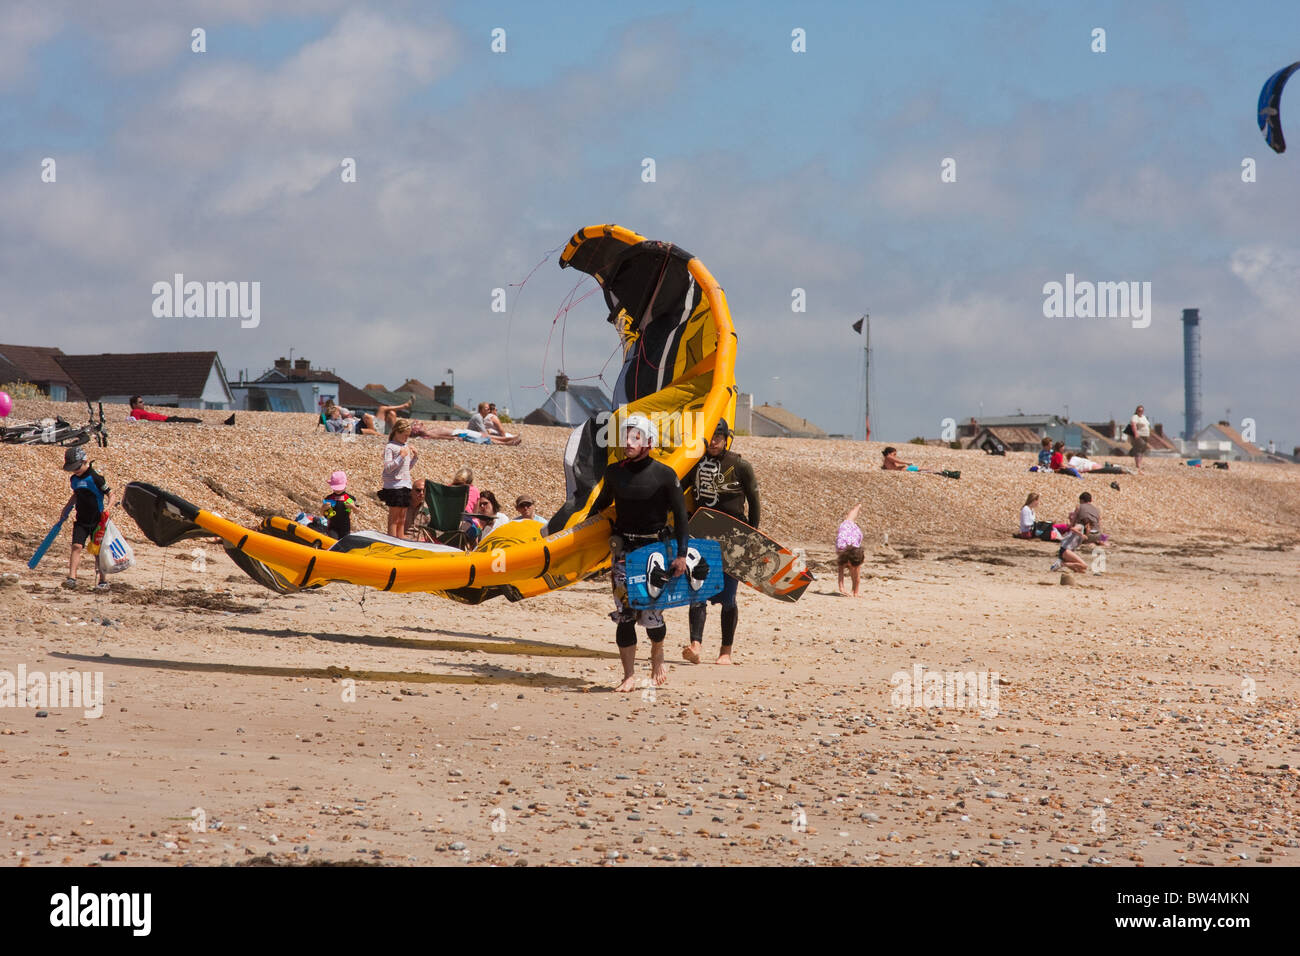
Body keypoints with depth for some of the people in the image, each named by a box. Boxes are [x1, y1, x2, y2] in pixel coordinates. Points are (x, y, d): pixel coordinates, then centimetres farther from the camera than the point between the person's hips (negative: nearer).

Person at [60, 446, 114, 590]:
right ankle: (72, 578, -15)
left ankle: (102, 581, 13)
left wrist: (108, 507, -25)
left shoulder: (95, 477, -14)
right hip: (81, 521, 5)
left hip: (97, 520, -5)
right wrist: (67, 508, 18)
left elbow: (110, 494, -10)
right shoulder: (74, 479, 6)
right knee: (76, 546, -11)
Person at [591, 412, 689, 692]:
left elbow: (680, 515, -2)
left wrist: (681, 555, -6)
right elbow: (601, 503, 24)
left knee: (650, 612, -5)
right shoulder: (614, 472, 6)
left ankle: (657, 655, 25)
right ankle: (629, 675, 2)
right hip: (623, 549, 3)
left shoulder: (664, 475, -4)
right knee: (624, 613, -4)